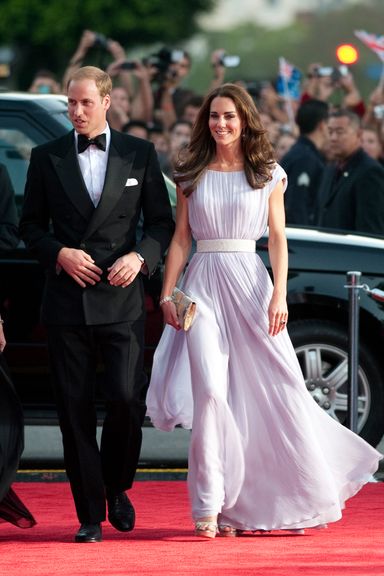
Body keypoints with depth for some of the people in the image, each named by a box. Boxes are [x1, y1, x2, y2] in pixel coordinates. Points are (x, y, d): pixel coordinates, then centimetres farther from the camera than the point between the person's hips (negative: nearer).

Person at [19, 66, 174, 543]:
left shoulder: (139, 154, 6)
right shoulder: (47, 157, 7)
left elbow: (161, 221, 8)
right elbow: (31, 225, 10)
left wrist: (140, 256, -10)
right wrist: (59, 253, -8)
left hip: (120, 298, -1)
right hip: (67, 299, 1)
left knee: (126, 400, -11)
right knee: (75, 409, 0)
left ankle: (117, 487, 16)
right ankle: (90, 515, 7)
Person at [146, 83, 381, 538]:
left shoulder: (268, 175, 6)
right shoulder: (192, 176, 10)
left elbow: (278, 239, 2)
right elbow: (180, 238, 11)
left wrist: (279, 295, -8)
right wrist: (167, 294, 2)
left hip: (249, 282, 0)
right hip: (203, 286, 0)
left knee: (274, 391, 1)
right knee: (211, 391, -12)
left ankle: (289, 500, 16)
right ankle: (211, 507, -12)